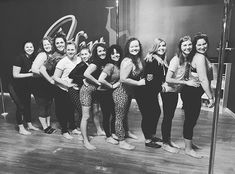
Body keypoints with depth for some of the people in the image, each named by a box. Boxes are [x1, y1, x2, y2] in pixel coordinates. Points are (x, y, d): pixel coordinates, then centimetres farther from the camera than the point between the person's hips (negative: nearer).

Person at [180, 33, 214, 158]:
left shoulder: (199, 56, 13)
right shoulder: (200, 57, -17)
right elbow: (203, 80, -21)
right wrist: (211, 97, -17)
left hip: (192, 92, 10)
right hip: (192, 93, -10)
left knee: (191, 119, 20)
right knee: (191, 120, 1)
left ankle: (189, 143, 38)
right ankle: (188, 149, 17)